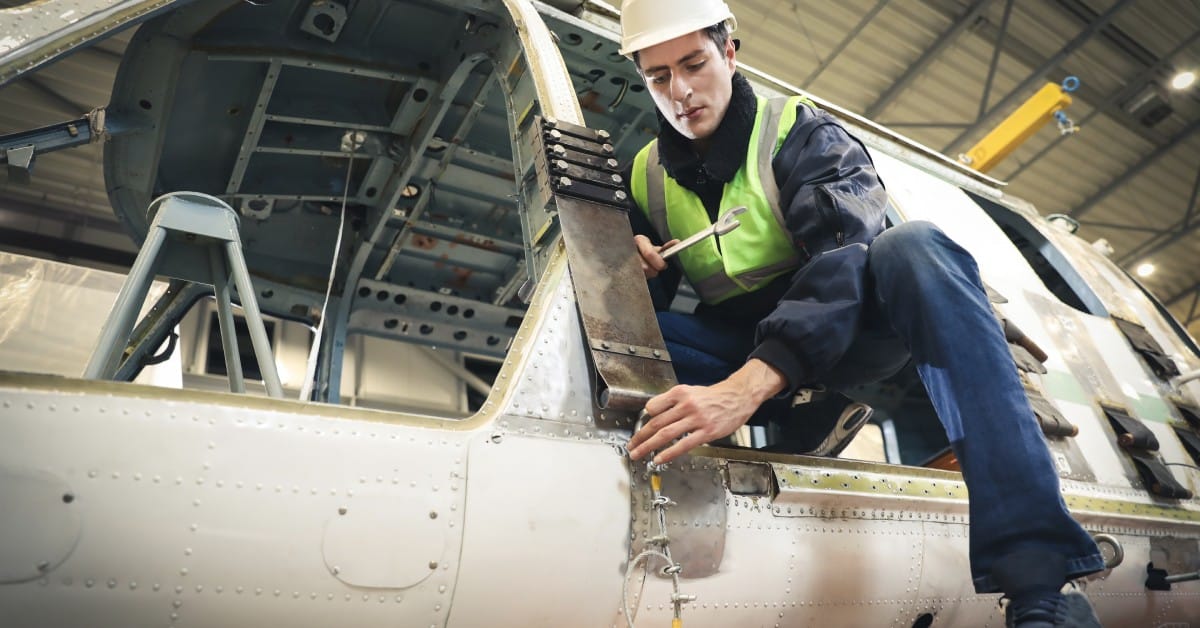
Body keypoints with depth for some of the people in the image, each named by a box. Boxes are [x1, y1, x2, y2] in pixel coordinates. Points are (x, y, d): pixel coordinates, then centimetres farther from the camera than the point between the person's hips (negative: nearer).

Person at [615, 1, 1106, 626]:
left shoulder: (797, 130, -7)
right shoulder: (647, 176, 5)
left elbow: (843, 252, -27)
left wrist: (748, 385, -43)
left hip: (842, 332, -2)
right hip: (739, 352, 3)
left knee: (915, 247, -35)